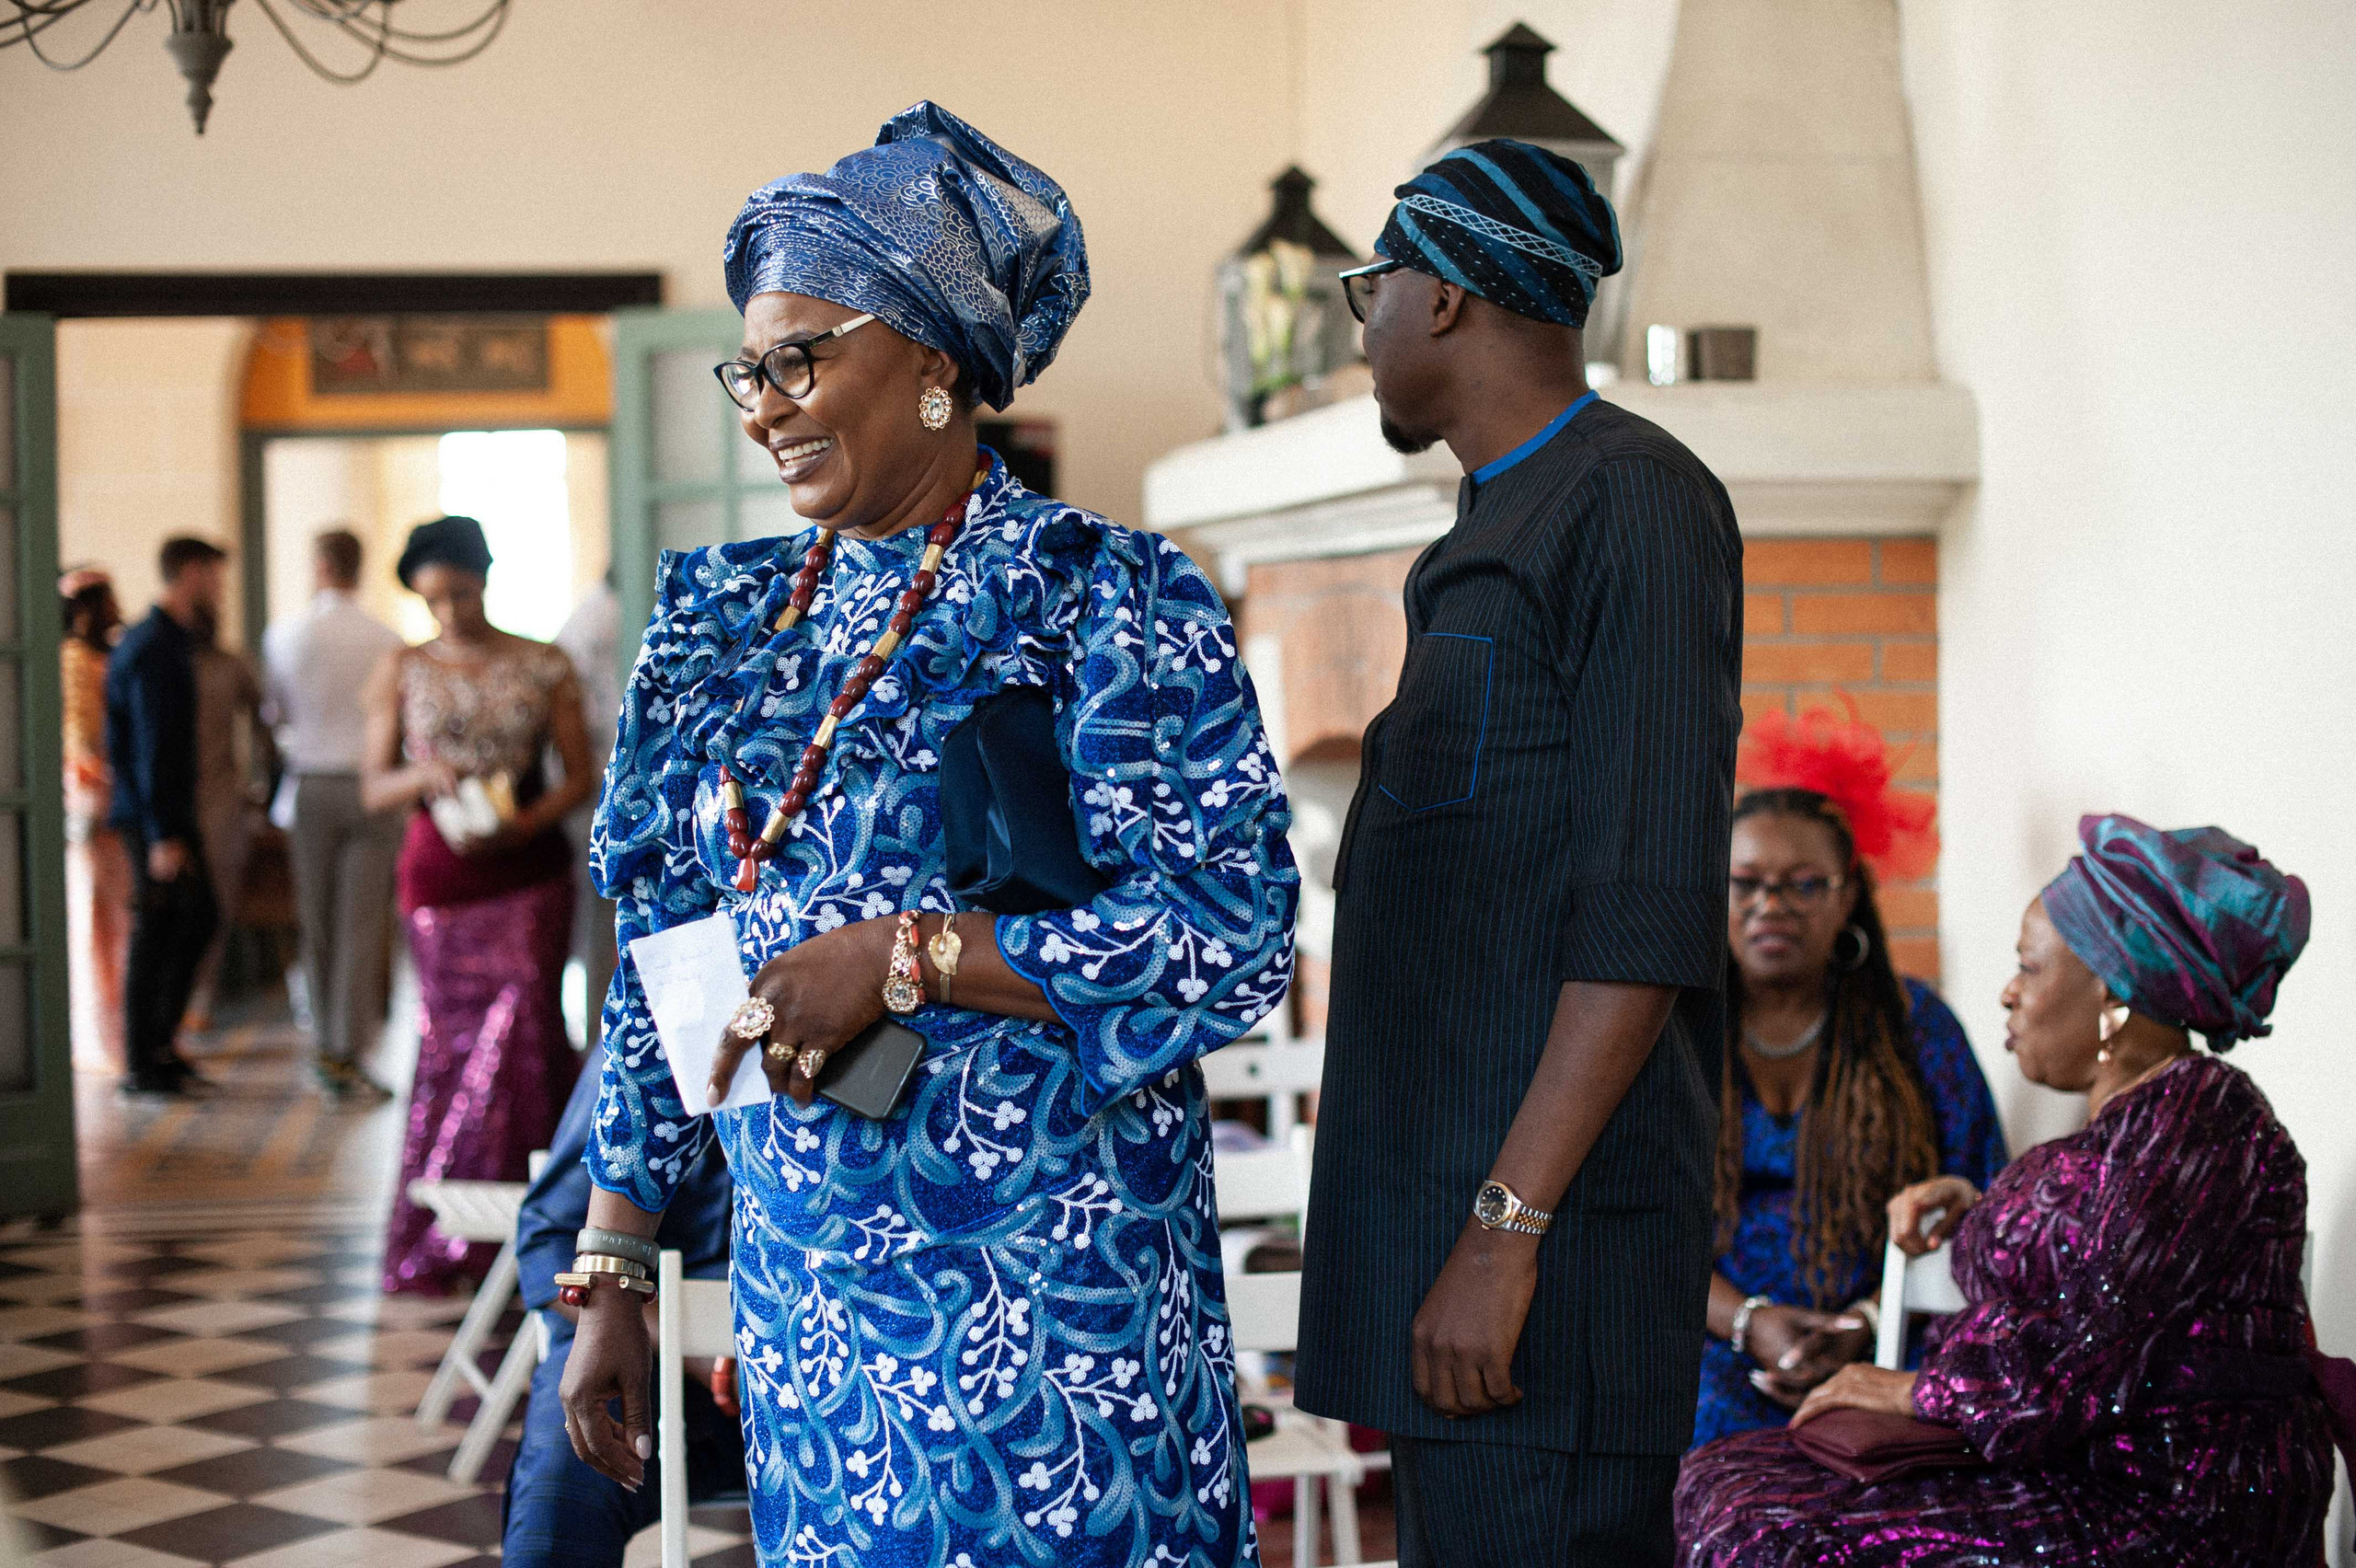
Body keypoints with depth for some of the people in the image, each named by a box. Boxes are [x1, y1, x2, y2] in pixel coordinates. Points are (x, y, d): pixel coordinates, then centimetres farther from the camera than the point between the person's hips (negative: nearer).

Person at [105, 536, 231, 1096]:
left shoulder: (169, 641, 15)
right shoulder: (156, 649, -16)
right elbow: (152, 747, -21)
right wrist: (163, 836, -23)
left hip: (171, 813, 10)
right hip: (155, 817, -10)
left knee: (199, 919, 14)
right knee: (155, 934, -4)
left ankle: (158, 1043, 21)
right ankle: (142, 1065, 3)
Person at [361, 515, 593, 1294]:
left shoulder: (544, 666, 4)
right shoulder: (401, 671, 7)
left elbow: (579, 776, 4)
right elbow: (373, 788, 6)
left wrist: (523, 823, -15)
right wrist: (423, 775, -16)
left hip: (528, 869, -1)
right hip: (438, 872, 1)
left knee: (523, 1024, -11)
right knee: (450, 1039, 2)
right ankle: (437, 1244, 12)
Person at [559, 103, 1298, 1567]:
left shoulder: (1103, 598, -7)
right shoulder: (735, 619, 10)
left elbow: (1234, 937, -16)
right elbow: (659, 966, 13)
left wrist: (899, 955, -20)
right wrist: (611, 1281, 11)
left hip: (1043, 1296, -5)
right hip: (802, 1272, 5)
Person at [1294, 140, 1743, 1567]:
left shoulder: (1635, 500, -8)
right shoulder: (1497, 541, 22)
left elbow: (1649, 912, -18)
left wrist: (1507, 1229, -22)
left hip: (1546, 1224, -10)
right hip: (1452, 1211, 10)